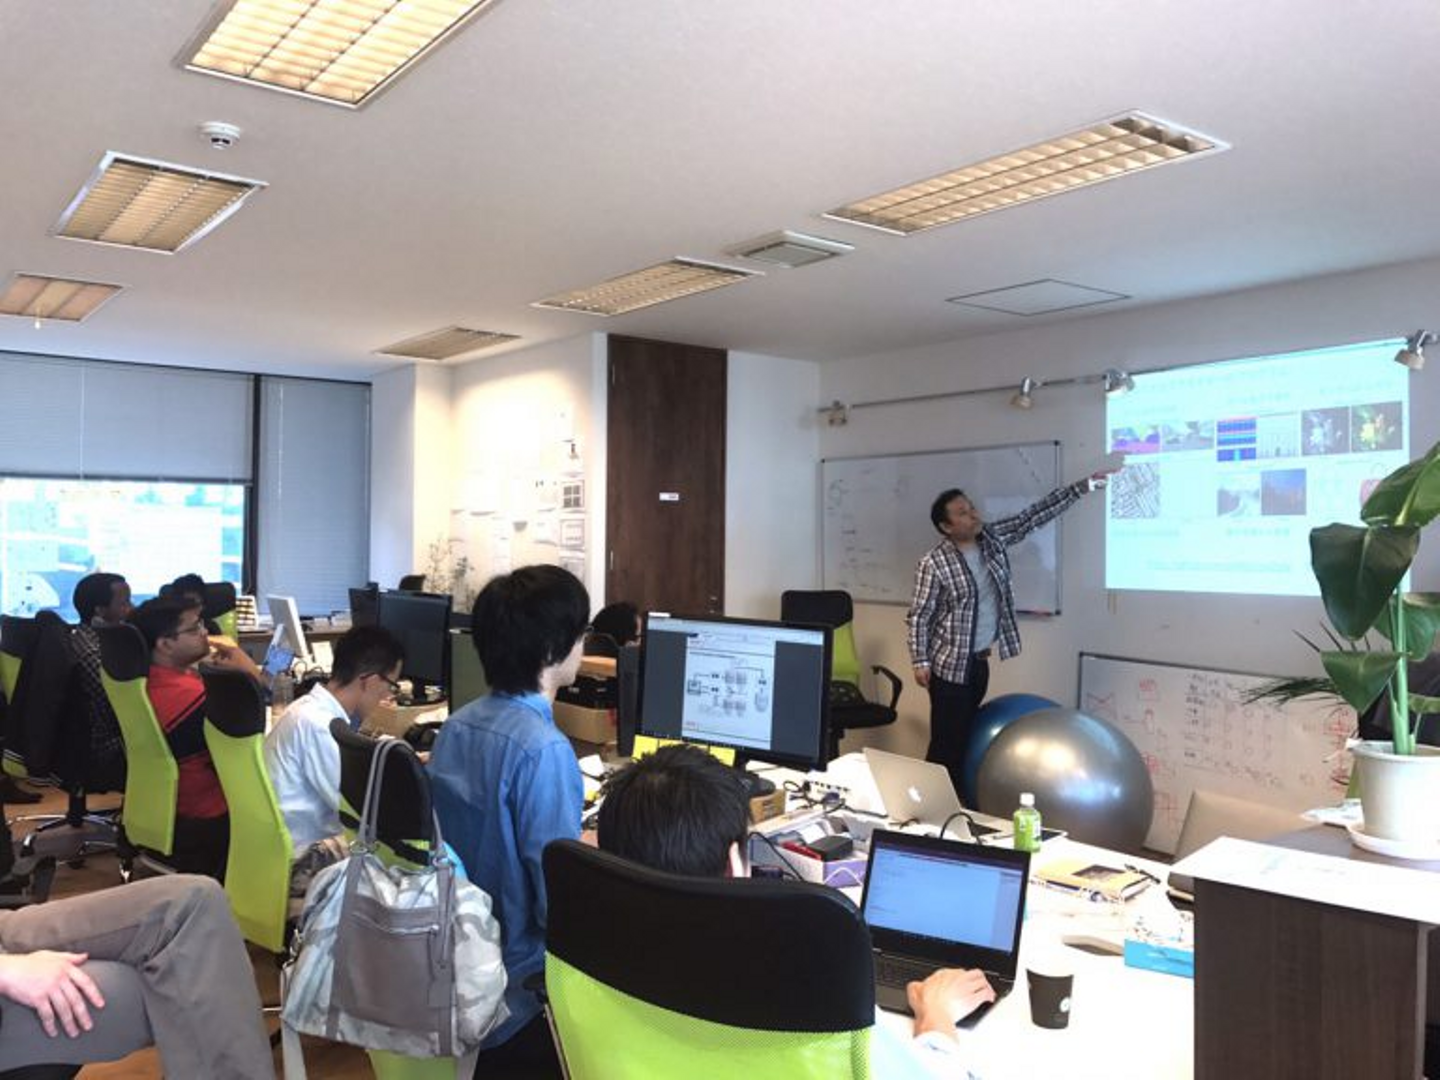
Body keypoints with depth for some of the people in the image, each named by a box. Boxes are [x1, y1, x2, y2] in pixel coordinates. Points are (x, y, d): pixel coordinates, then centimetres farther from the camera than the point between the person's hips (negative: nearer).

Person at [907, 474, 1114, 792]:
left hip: (980, 661, 7)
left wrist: (1086, 485, -1)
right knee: (946, 742, -4)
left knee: (965, 738, 15)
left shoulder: (992, 538, 2)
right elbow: (918, 616, -12)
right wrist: (920, 661, -17)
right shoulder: (934, 563, -15)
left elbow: (1036, 515, 2)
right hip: (950, 665, -6)